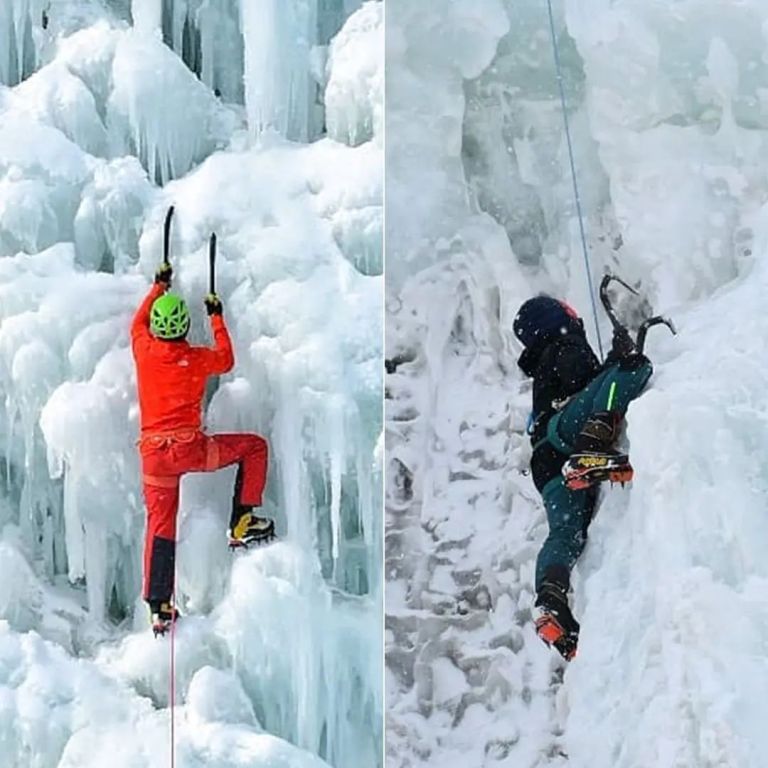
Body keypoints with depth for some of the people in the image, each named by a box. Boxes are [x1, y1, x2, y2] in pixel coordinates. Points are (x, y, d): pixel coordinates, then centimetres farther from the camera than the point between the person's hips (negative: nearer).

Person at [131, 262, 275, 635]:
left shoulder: (144, 350, 1)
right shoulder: (197, 359, -6)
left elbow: (138, 322, 25)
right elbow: (226, 360, 17)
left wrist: (159, 286, 36)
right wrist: (216, 317, 25)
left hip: (153, 454, 4)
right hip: (190, 448, -4)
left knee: (159, 527, 10)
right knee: (255, 447, 14)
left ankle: (158, 609, 10)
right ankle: (241, 524, 11)